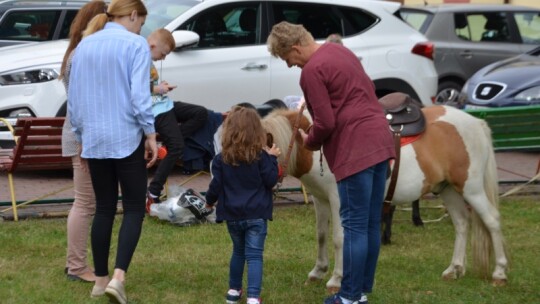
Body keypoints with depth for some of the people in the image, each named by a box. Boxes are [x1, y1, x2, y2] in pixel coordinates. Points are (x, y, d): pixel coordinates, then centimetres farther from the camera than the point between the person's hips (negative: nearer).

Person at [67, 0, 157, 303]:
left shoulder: (84, 46, 10)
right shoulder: (135, 44, -8)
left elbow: (74, 97, 14)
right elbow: (140, 95, -15)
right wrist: (150, 135, -7)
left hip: (94, 140, 5)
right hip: (127, 139, -5)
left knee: (104, 208, 14)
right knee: (134, 208, 1)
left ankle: (101, 279, 15)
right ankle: (118, 276, -15)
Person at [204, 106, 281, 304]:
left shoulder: (221, 159, -3)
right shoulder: (261, 156, -8)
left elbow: (216, 186, -2)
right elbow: (270, 181, -7)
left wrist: (210, 201, 18)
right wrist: (272, 159, 5)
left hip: (232, 215, 3)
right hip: (256, 215, -3)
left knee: (238, 251, 23)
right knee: (254, 256, -5)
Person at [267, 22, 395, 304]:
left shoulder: (312, 70, -13)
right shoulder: (339, 50, 17)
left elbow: (325, 123, -15)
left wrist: (310, 141, 5)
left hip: (355, 151, -10)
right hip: (379, 141, 10)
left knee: (355, 226, -4)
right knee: (371, 224, 13)